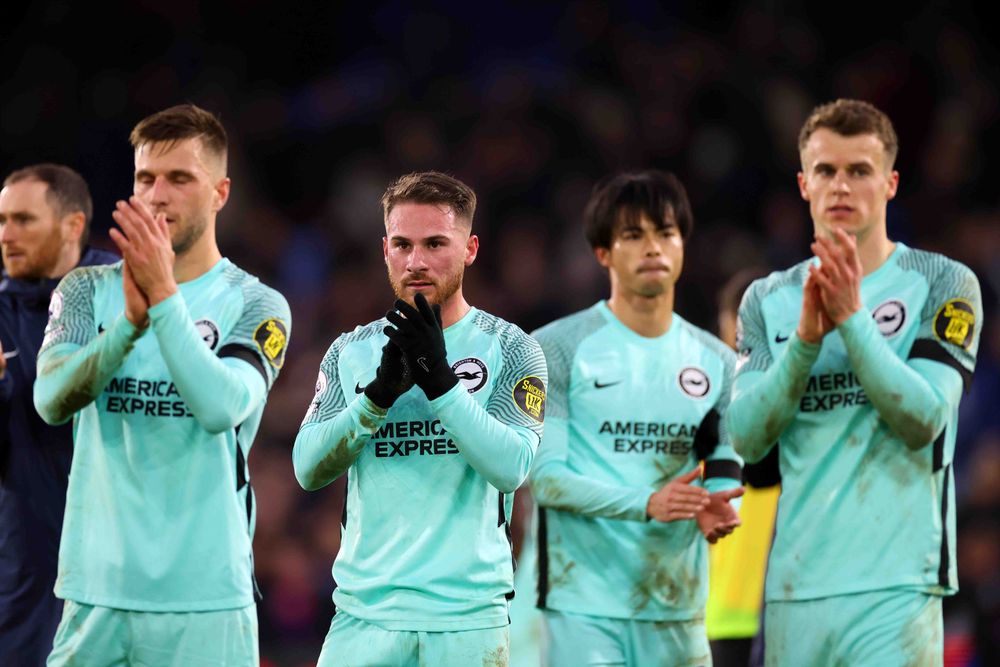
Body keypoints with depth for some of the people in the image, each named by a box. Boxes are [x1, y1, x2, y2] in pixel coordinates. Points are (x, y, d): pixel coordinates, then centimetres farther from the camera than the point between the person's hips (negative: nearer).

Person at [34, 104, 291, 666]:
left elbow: (222, 407, -16)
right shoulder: (88, 291, 9)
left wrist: (165, 297, -21)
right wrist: (131, 321, -22)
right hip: (96, 590, 2)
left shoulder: (255, 305, 2)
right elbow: (53, 399, -7)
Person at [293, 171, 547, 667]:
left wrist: (440, 381, -18)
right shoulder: (351, 351, 11)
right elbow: (308, 469, 0)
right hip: (364, 612, 2)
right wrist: (379, 392, -14)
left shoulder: (511, 350, 2)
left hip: (468, 616, -2)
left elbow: (511, 468, -11)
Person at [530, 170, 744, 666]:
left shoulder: (716, 361, 13)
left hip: (677, 608, 5)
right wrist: (645, 504, -21)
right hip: (584, 605, -4)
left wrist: (717, 508, -12)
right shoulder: (558, 348, -1)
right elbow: (545, 475, -8)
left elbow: (725, 473, 13)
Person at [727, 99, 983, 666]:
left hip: (895, 583, -4)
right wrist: (805, 337, -10)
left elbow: (923, 421, -9)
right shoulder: (768, 300, 13)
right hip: (794, 586, 4)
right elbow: (747, 438, 2)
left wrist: (852, 318, -15)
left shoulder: (943, 285, 1)